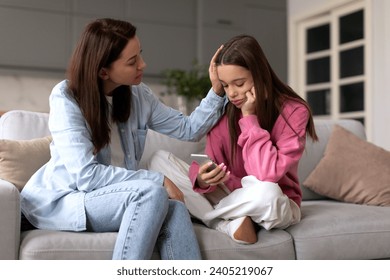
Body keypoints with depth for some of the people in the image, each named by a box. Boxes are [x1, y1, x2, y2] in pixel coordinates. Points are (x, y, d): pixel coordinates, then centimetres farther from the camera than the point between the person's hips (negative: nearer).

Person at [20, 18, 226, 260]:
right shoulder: (66, 99, -16)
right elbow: (85, 175, -24)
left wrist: (217, 91, -8)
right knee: (152, 193, -31)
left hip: (109, 197, 5)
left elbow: (189, 129, 6)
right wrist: (157, 180, -25)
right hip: (61, 201, -5)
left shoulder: (137, 94, 0)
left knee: (174, 208, -27)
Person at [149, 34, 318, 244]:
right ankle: (229, 224, -21)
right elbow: (212, 164, -6)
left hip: (277, 206, -4)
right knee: (160, 160, -10)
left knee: (265, 192, -42)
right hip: (231, 198, 4)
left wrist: (249, 118, -23)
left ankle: (204, 214, -12)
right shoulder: (223, 111, -5)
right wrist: (202, 179, -29)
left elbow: (268, 175, -27)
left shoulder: (294, 112, -16)